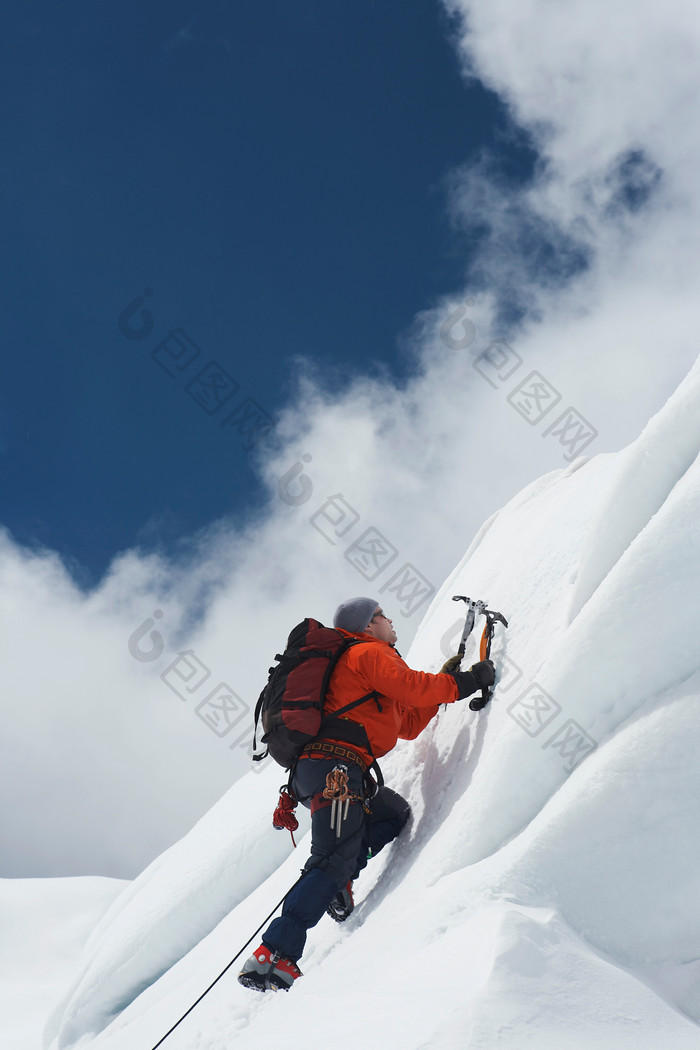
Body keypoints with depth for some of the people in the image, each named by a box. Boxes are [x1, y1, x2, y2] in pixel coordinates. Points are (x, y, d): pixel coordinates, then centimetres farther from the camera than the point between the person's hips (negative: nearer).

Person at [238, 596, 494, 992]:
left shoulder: (363, 660, 34)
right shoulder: (370, 653, 5)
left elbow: (409, 724, 33)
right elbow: (412, 688, -11)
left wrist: (445, 681, 29)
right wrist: (464, 683, 2)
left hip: (315, 767, 10)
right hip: (335, 765, -10)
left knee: (396, 814, 18)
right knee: (335, 859, -16)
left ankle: (333, 883, -1)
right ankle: (274, 956, -26)